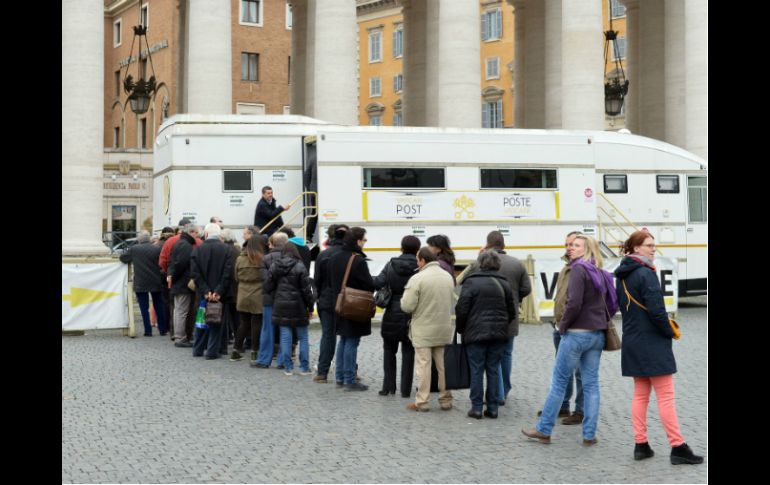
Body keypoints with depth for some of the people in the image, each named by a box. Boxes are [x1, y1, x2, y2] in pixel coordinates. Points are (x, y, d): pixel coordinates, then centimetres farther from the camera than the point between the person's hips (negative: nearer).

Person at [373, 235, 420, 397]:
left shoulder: (391, 265, -5)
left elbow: (378, 283, -13)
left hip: (393, 314, 1)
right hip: (412, 316, -1)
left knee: (389, 350, 16)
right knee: (408, 353, 8)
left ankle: (388, 386, 14)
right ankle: (405, 390, 9)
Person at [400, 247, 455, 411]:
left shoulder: (417, 279, -16)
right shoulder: (448, 276, 5)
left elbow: (407, 306, -16)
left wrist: (404, 298, 4)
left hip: (423, 331, -5)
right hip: (444, 329, 5)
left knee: (423, 366, 1)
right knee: (444, 366, 12)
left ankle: (422, 402, 5)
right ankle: (446, 400, 19)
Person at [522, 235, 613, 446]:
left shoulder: (578, 269, -12)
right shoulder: (601, 274, 11)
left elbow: (574, 302, -20)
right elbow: (612, 304, 13)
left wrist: (563, 325, -8)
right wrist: (600, 322, 15)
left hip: (576, 333, -7)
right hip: (597, 334, 7)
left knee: (559, 381, 2)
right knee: (591, 384, 8)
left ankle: (543, 430, 9)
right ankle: (589, 435, 9)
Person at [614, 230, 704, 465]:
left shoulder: (621, 276, 10)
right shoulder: (646, 274, -17)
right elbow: (656, 310, -21)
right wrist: (669, 331, -5)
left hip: (632, 342, 8)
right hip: (653, 342, -8)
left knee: (640, 395, 12)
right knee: (666, 397, -4)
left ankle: (641, 445, 14)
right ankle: (678, 447, 0)